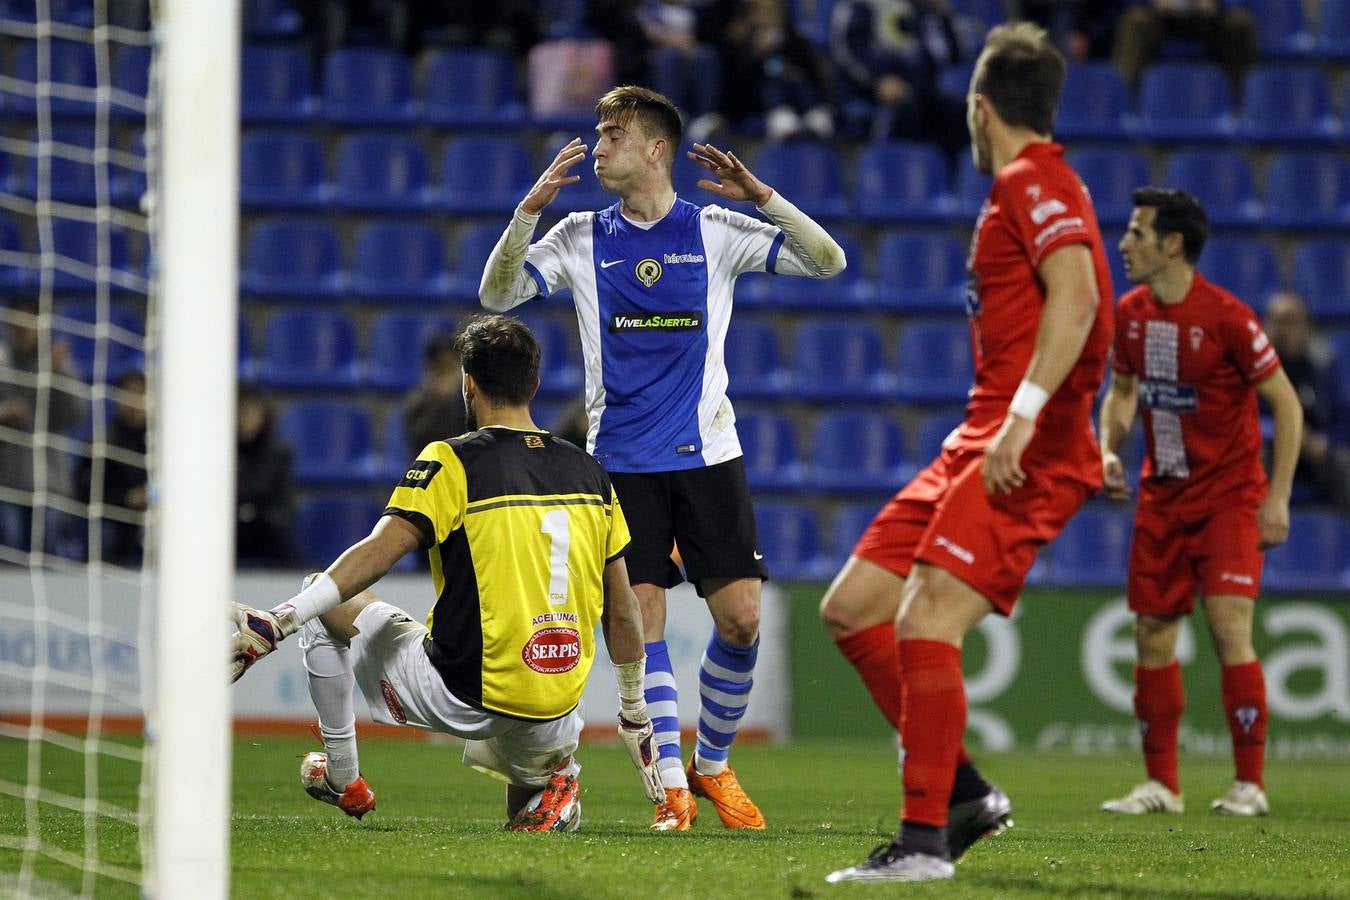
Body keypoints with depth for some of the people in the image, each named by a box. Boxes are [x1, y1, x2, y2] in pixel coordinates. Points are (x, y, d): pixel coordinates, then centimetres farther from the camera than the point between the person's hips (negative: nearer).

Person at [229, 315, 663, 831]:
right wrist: (635, 714, 23)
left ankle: (342, 778, 24)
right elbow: (622, 613, 12)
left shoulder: (453, 462, -8)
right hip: (554, 713, 5)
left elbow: (378, 554, -19)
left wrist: (279, 622, -20)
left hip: (462, 699, -5)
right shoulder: (589, 474, 8)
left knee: (323, 599, 19)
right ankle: (551, 780, 6)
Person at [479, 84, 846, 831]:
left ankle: (712, 764, 16)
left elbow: (827, 261, -2)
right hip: (621, 459, 0)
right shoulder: (581, 238, 6)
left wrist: (761, 196, -15)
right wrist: (529, 209, -15)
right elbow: (496, 294, -3)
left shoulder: (714, 231, 3)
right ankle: (672, 789, -3)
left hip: (707, 454, 0)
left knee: (740, 616, -6)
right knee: (639, 621, -10)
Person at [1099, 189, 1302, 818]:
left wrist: (1277, 498, -14)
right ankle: (1161, 784, 12)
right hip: (1162, 499, 6)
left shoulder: (1227, 318, -17)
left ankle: (1249, 784, -8)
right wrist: (1108, 452, -2)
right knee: (1152, 635, 4)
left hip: (1229, 498, -6)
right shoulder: (1131, 313, 1)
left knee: (1229, 629, -15)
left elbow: (1286, 404, -10)